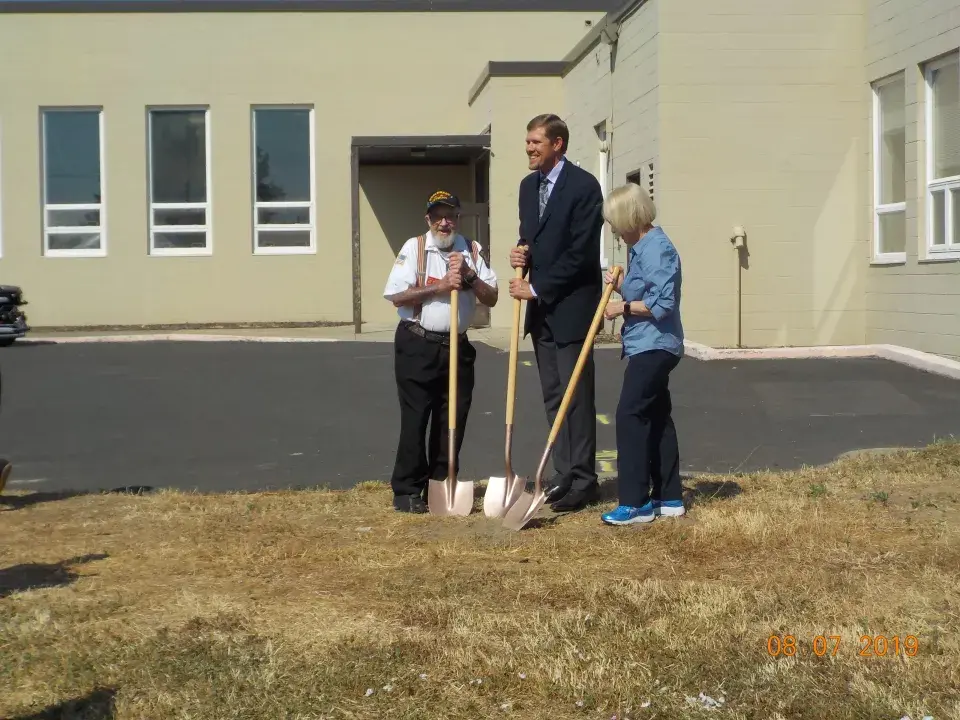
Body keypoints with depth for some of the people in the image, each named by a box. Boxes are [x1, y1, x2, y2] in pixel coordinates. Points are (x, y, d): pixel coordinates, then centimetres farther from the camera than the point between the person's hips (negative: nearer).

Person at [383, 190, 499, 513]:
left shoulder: (471, 251, 9)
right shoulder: (414, 247, -1)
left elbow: (491, 298, 5)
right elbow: (397, 295, -9)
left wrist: (469, 276, -11)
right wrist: (440, 286, -14)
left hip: (457, 347, 4)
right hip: (417, 345, -4)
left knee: (452, 421, 7)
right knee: (415, 419, -3)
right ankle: (407, 491, 5)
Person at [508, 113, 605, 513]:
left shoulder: (584, 186, -12)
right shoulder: (528, 185, 13)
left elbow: (581, 253, -17)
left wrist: (536, 289, -15)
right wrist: (521, 253, 0)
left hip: (571, 306, -8)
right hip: (541, 309, 8)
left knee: (576, 396, -4)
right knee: (553, 396, 10)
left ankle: (582, 480, 2)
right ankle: (564, 475, 16)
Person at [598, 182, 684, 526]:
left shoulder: (657, 248, -17)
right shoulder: (640, 248, 13)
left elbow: (662, 304, -23)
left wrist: (623, 307, -15)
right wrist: (621, 286, 6)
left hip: (654, 346, -11)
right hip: (648, 346, 11)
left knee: (629, 415, -13)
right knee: (656, 417, 13)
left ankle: (635, 503, -12)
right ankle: (668, 497, 20)